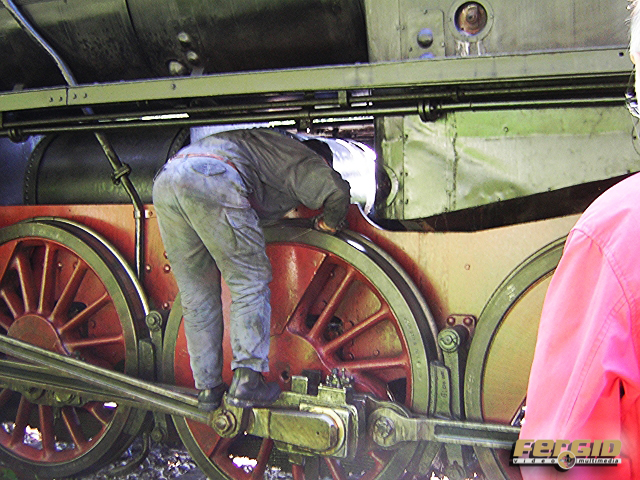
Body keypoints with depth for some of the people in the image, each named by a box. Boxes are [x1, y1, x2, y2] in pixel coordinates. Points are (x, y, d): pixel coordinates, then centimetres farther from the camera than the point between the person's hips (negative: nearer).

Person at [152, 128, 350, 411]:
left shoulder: (274, 144, 40)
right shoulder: (303, 158, 19)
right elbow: (336, 190, 1)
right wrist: (329, 223, 20)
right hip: (212, 180, -8)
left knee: (197, 296, 13)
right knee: (250, 282, 4)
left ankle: (208, 389, 18)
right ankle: (246, 382, -1)